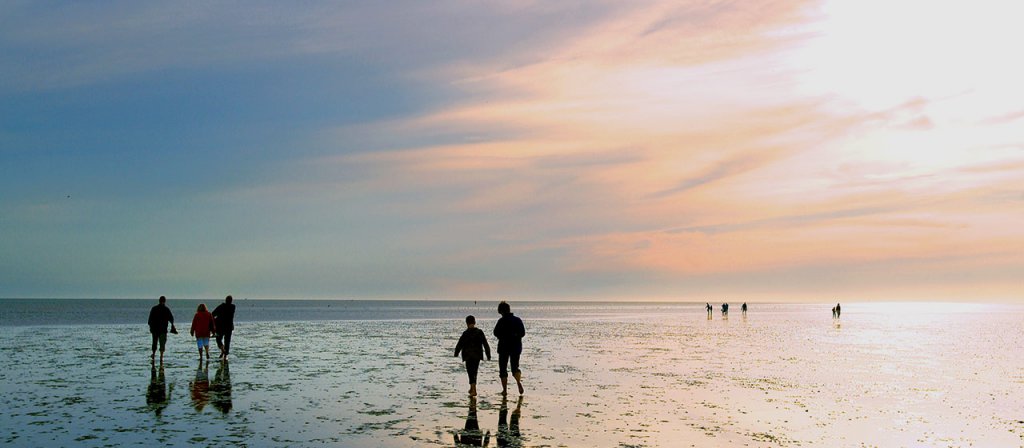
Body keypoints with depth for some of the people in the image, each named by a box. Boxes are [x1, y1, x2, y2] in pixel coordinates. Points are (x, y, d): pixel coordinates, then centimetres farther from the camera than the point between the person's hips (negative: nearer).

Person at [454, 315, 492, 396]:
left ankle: (474, 390, -17)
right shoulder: (480, 332, 0)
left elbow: (459, 345, -6)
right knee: (474, 372, 18)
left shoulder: (465, 333, -9)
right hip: (477, 356, 4)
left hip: (468, 356, -4)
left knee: (471, 373, -4)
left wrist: (456, 355, 8)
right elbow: (486, 344, 2)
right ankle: (472, 389, 30)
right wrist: (488, 355, 7)